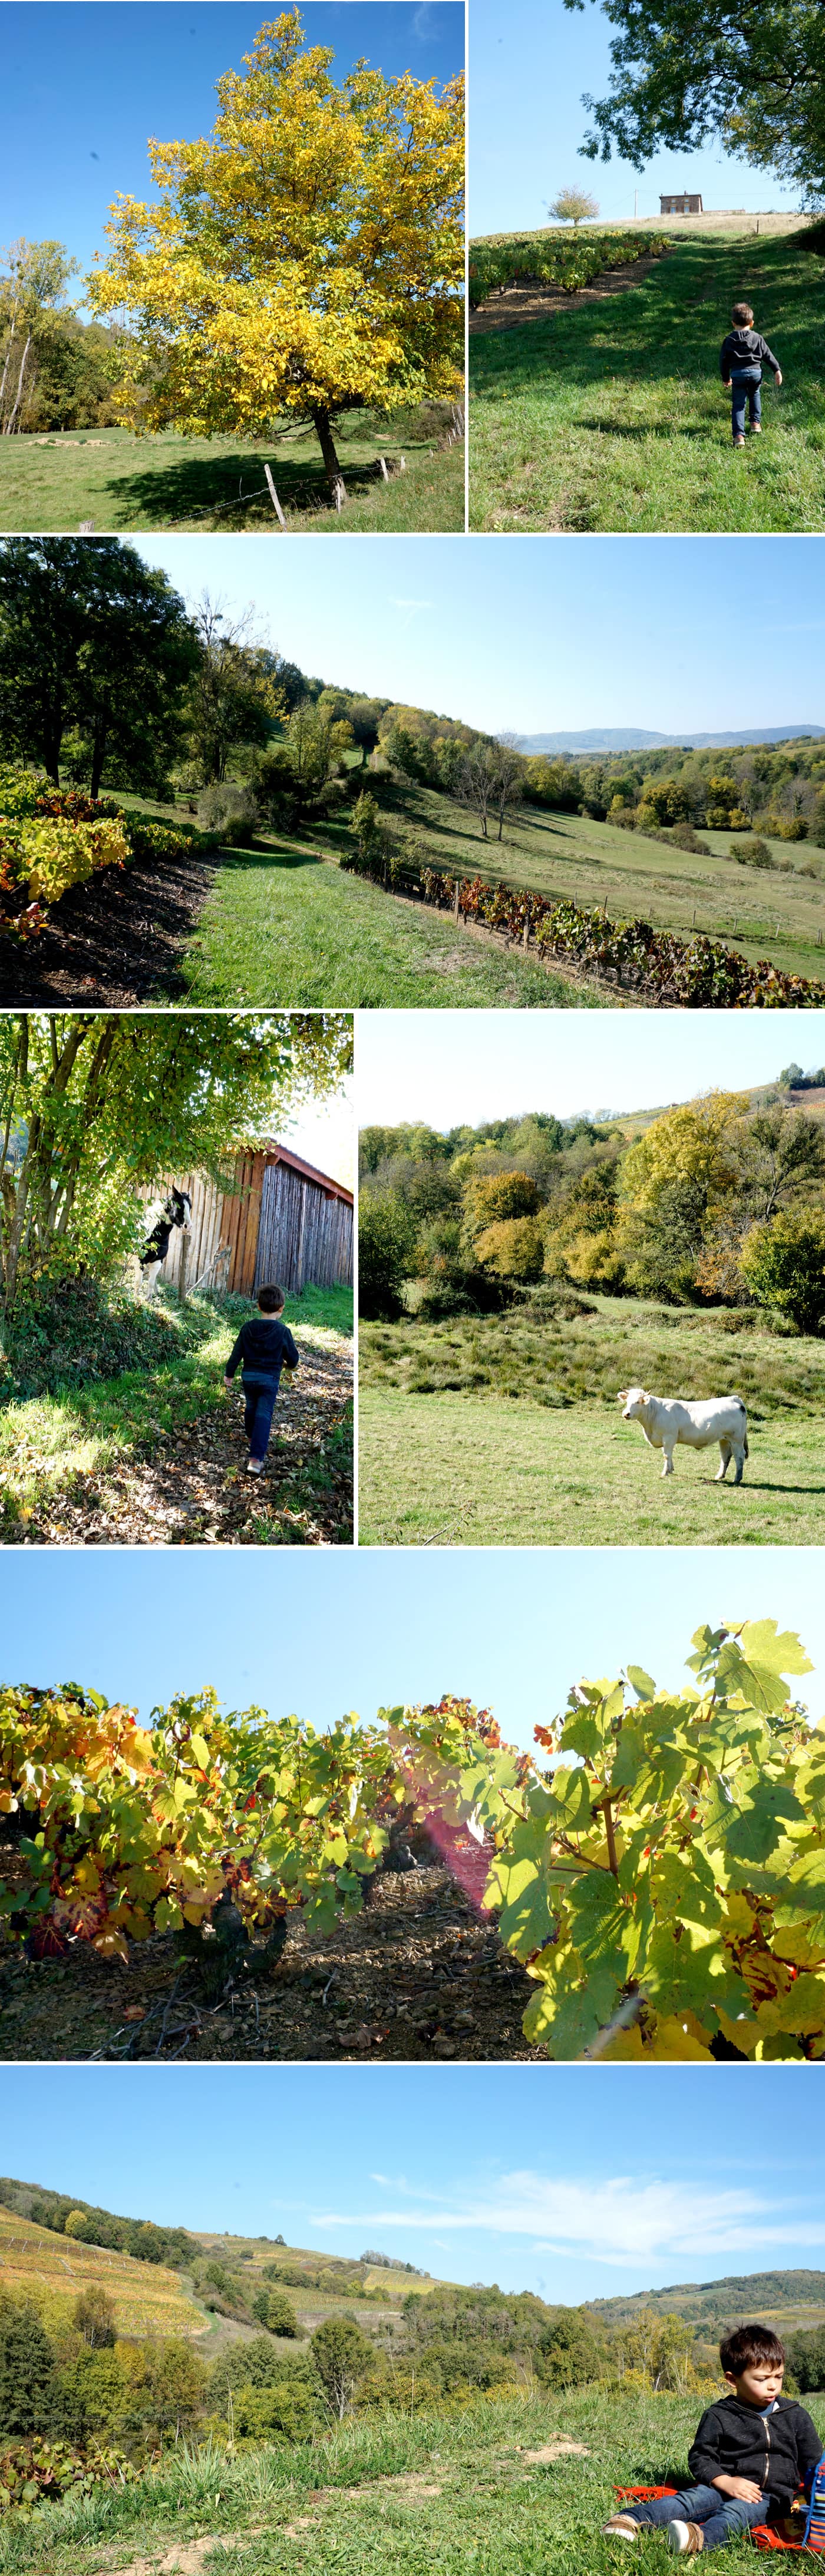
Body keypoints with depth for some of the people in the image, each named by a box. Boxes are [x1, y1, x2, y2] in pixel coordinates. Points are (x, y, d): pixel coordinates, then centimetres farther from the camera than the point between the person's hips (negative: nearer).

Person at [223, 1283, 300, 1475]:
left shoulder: (248, 1328, -5)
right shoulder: (283, 1331, -13)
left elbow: (237, 1353, -1)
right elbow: (294, 1358, -4)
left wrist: (229, 1373, 11)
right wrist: (290, 1365, 19)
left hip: (248, 1376, 3)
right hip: (270, 1379, -3)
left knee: (251, 1407, 26)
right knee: (264, 1415, -3)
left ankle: (251, 1437, 52)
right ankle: (256, 1459, -14)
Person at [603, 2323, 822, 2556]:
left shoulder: (796, 2416, 11)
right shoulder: (719, 2416, 5)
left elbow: (813, 2461, 18)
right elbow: (700, 2456, 2)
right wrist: (726, 2482, -15)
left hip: (773, 2495, -1)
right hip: (726, 2486, 1)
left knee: (737, 2510, -33)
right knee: (694, 2498, -28)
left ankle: (701, 2538, -65)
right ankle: (631, 2519, -46)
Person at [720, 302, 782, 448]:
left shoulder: (729, 340, 4)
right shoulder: (757, 338, 5)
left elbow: (723, 360, 7)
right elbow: (768, 355, 4)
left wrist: (726, 378, 19)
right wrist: (777, 370, 7)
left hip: (737, 374, -1)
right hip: (755, 373, 1)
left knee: (738, 404, -1)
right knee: (755, 396, 31)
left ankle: (739, 436, -15)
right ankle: (756, 422, 32)